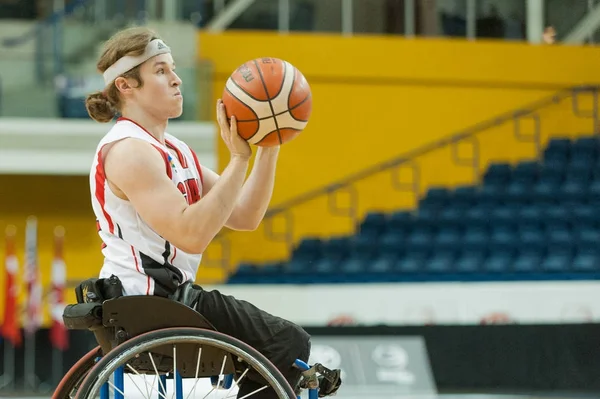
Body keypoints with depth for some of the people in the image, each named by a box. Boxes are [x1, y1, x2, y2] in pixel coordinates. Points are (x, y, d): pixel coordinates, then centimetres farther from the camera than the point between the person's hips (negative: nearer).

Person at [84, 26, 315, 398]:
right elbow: (191, 234, -27)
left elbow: (245, 217, 9)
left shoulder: (173, 150, 15)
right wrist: (239, 158, -25)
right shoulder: (129, 151, -15)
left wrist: (269, 148, -1)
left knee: (290, 344, 18)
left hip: (171, 296, 10)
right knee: (289, 345, -9)